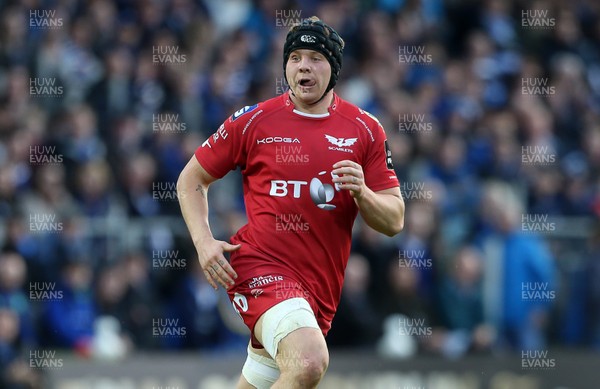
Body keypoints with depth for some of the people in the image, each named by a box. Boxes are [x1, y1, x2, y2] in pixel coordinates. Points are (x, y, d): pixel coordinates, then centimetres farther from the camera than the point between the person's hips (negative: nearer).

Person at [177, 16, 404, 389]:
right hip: (260, 265, -4)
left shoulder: (366, 130, 5)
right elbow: (191, 179, 10)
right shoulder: (253, 121, 0)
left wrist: (361, 193, -16)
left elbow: (394, 222, 4)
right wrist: (204, 242, -5)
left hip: (321, 286, 4)